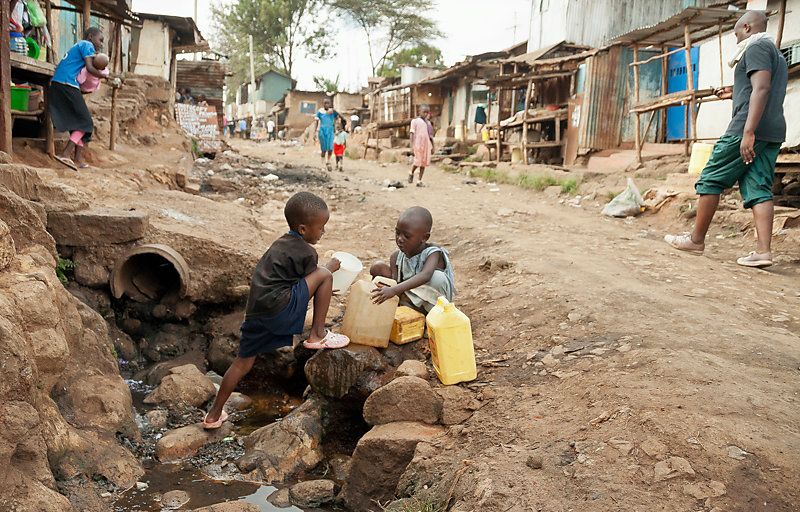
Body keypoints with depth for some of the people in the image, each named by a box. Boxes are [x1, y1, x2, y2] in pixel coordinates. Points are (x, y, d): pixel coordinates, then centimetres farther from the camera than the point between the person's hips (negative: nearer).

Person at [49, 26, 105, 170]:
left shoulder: (78, 45, 28)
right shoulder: (87, 45, 1)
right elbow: (89, 68, -12)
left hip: (56, 84, 9)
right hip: (67, 84, -9)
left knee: (77, 122, 12)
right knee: (85, 122, -6)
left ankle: (78, 160, 12)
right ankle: (65, 154, -17)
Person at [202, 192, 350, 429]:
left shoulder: (281, 244, 22)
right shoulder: (306, 252, -6)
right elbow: (311, 279, 6)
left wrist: (320, 293, 34)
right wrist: (330, 267, 22)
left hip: (256, 310, 9)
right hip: (280, 310, -9)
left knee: (244, 360, 17)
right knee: (324, 274, -2)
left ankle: (214, 415, 22)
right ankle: (318, 336, 6)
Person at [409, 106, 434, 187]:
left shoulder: (428, 122, 16)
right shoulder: (415, 121, 2)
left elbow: (431, 135, 20)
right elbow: (412, 133, -3)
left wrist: (432, 146, 16)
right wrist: (412, 145, -12)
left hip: (426, 144, 4)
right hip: (418, 144, -4)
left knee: (424, 163, 2)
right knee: (417, 161, -7)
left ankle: (419, 181, 8)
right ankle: (411, 173, 24)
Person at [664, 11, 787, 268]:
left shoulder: (756, 46, -3)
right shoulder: (777, 55, 27)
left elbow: (761, 88, -17)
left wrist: (748, 132, -25)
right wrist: (736, 93, 34)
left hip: (750, 128, -9)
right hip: (774, 133, 9)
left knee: (711, 179, -1)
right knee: (758, 189, 0)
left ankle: (696, 239, 5)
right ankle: (763, 250, -12)